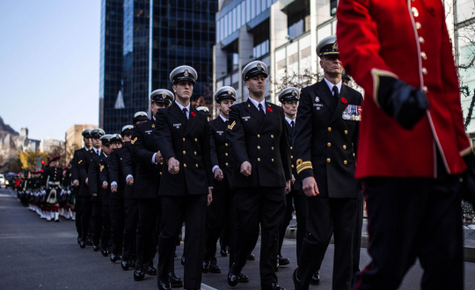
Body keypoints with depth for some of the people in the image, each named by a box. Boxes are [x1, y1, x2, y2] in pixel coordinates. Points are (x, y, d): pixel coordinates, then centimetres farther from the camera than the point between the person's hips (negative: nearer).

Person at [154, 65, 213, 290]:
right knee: (169, 233, 5)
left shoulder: (201, 118, 15)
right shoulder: (164, 115, 4)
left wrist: (209, 185, 12)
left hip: (197, 185, 3)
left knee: (197, 235, -2)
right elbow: (163, 140, -16)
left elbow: (206, 153, 15)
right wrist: (170, 158, -38)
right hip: (173, 183, -3)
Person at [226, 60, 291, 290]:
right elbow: (236, 139, -11)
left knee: (271, 232, 2)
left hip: (275, 180, 3)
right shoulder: (238, 111, 6)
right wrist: (243, 160, -30)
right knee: (247, 230, 1)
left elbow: (284, 146, 19)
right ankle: (236, 267, 27)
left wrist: (288, 176, 16)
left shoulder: (277, 111, 17)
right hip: (248, 179, -3)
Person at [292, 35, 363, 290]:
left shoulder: (356, 97, 14)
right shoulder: (310, 95, 5)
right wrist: (306, 174, -14)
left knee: (346, 238, 6)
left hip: (348, 180, 4)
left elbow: (361, 140, 15)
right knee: (319, 236, -4)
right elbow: (302, 138, -3)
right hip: (320, 180, -3)